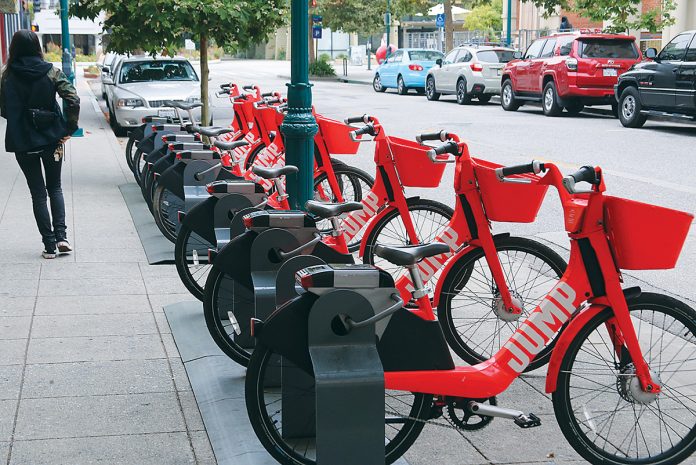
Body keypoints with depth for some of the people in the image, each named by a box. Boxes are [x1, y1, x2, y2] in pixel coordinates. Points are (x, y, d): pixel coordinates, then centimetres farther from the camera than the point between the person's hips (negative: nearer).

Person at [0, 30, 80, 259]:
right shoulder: (51, 72, -5)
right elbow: (73, 99, -12)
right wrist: (70, 127, -3)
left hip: (23, 142, -1)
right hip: (51, 138, 1)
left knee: (38, 193, 8)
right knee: (55, 188, 17)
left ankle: (49, 245, 6)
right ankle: (61, 236, 3)